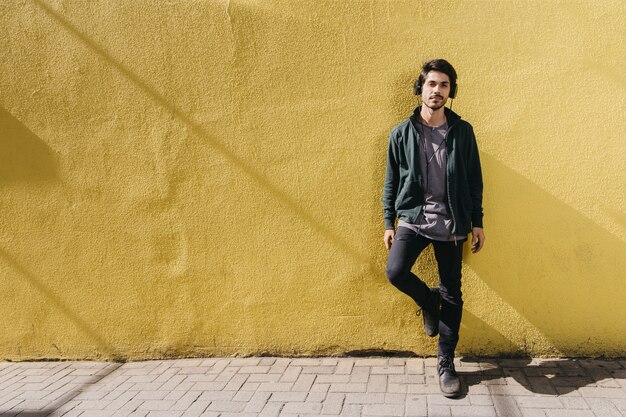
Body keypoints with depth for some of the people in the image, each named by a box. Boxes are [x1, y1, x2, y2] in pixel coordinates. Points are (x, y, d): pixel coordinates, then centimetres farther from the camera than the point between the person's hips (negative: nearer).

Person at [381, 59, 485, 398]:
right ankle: (428, 300, 13)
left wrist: (477, 223, 4)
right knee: (395, 271, -23)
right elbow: (391, 181, 6)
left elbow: (474, 181, 6)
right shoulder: (401, 133, 1)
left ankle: (446, 363, 21)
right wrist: (389, 223, 4)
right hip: (413, 219, 0)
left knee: (452, 294, 5)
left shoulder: (462, 131, 2)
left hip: (452, 224, 1)